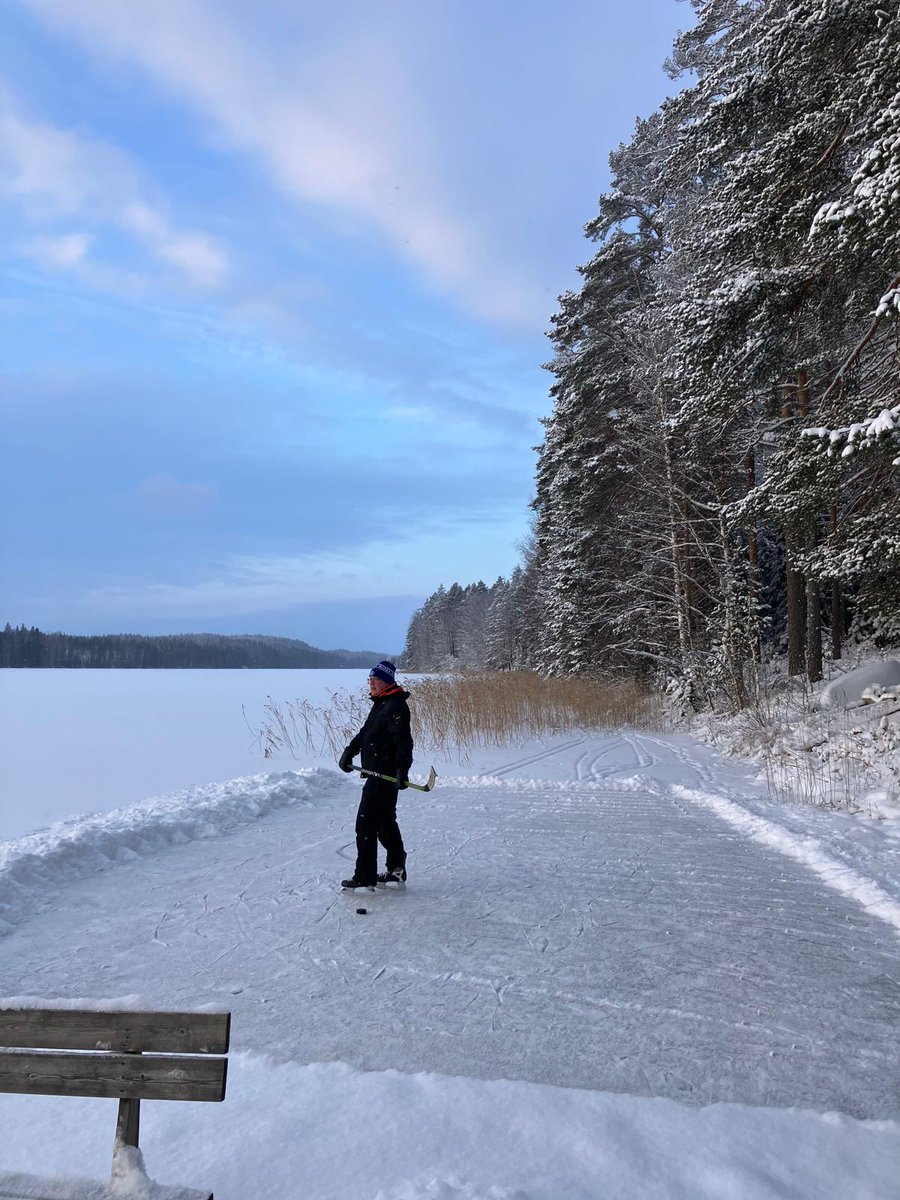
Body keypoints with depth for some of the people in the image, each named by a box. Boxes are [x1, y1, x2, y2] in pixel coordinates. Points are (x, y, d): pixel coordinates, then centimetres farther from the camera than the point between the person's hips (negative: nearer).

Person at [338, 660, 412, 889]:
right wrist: (349, 752, 15)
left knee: (366, 823, -6)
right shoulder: (380, 703, 16)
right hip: (380, 773, 11)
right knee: (385, 821, 18)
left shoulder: (395, 707, -18)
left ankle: (365, 877, 1)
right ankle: (396, 869, 29)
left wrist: (402, 769, -36)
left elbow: (404, 741, -27)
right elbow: (366, 732, 25)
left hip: (385, 775, -11)